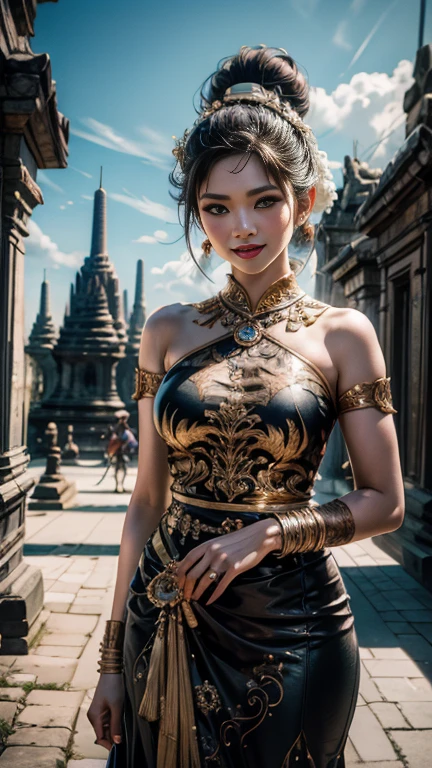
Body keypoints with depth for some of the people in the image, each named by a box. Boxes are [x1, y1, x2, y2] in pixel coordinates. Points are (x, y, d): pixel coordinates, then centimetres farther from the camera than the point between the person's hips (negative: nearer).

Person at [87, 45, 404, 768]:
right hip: (166, 620, 2)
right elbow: (147, 499, 3)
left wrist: (267, 531, -16)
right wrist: (113, 656, 3)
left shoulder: (342, 334, -4)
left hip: (289, 630, -2)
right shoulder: (168, 329, 2)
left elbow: (383, 502, -2)